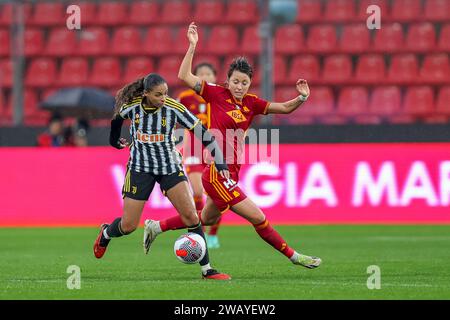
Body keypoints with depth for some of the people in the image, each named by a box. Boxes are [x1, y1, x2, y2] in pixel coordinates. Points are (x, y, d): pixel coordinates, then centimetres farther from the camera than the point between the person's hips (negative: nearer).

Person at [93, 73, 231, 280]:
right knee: (128, 226, 1)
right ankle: (105, 234, 39)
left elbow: (201, 131, -14)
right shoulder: (131, 107, -12)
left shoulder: (174, 108, -16)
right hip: (140, 167, 0)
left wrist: (220, 160, -19)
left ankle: (207, 270, -7)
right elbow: (117, 118, 12)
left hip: (170, 166, 0)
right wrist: (114, 138, 30)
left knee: (190, 216, -14)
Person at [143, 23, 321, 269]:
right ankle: (293, 257, 5)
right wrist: (192, 46, -13)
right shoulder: (217, 94, -7)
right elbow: (184, 76, -9)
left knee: (207, 219, 24)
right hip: (218, 173, -7)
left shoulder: (251, 103, 7)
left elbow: (284, 108, 11)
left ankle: (156, 227, 37)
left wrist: (301, 98, -8)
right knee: (258, 218, -6)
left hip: (230, 173, 7)